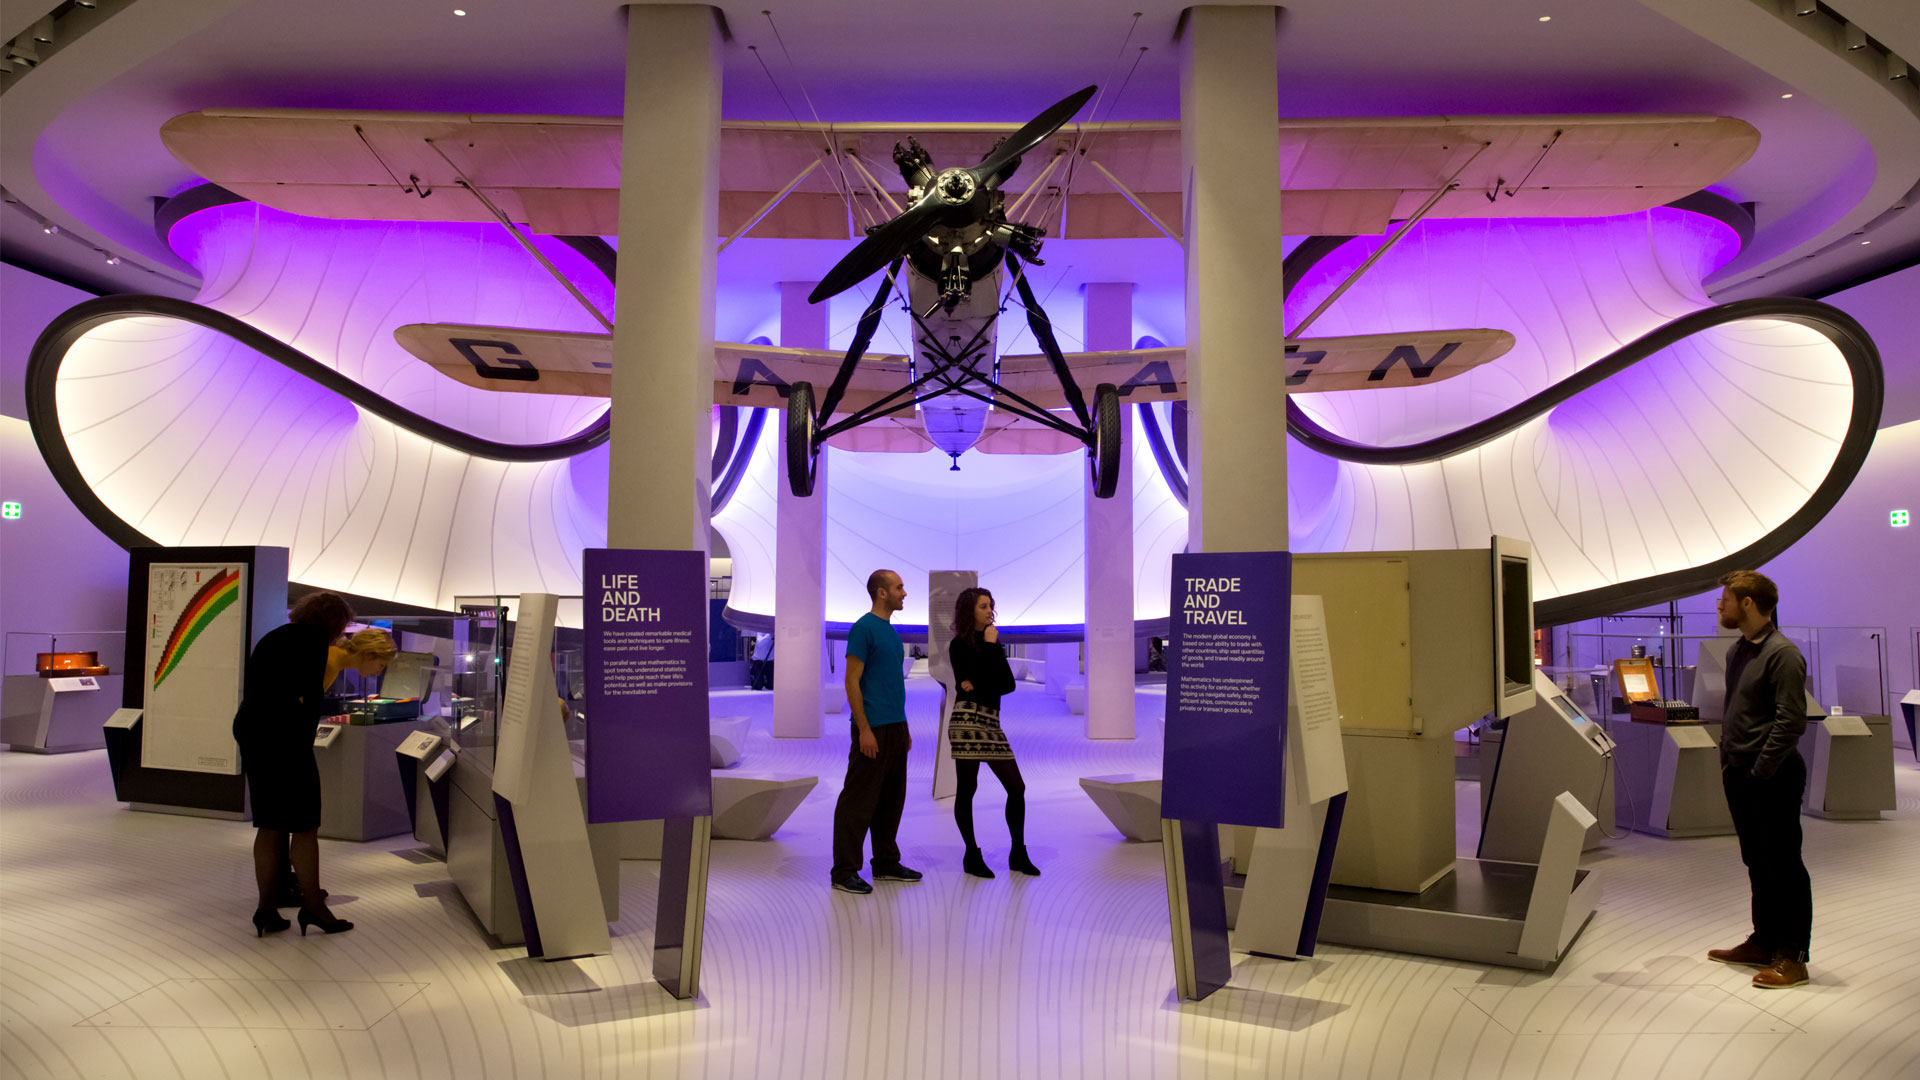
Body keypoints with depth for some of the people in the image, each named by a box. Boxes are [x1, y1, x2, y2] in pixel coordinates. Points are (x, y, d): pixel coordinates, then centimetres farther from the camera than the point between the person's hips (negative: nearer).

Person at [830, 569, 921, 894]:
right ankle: (844, 871, 4)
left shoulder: (891, 630, 16)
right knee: (859, 801, -3)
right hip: (873, 729, -9)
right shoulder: (863, 628, -11)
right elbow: (852, 682, -15)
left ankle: (886, 864, 24)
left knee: (891, 799, 14)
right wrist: (864, 729, -19)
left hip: (896, 727, 9)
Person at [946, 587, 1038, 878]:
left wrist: (977, 685, -8)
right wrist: (990, 645, -5)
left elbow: (1009, 683, 7)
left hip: (991, 721, 7)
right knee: (967, 788, -2)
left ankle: (1018, 854, 13)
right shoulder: (959, 645, 0)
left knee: (1016, 787, 2)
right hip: (968, 720, -6)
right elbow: (985, 679, -13)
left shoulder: (991, 642, 18)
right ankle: (972, 856, 9)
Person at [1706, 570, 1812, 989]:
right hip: (1740, 775, 9)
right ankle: (1764, 942, 26)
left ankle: (1793, 958, 8)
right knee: (1757, 862, 16)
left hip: (1773, 778, -9)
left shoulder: (1782, 654, -15)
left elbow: (1791, 721, -18)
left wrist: (1760, 771, -17)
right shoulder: (1737, 651, 12)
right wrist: (1728, 762, 14)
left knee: (1784, 866, 0)